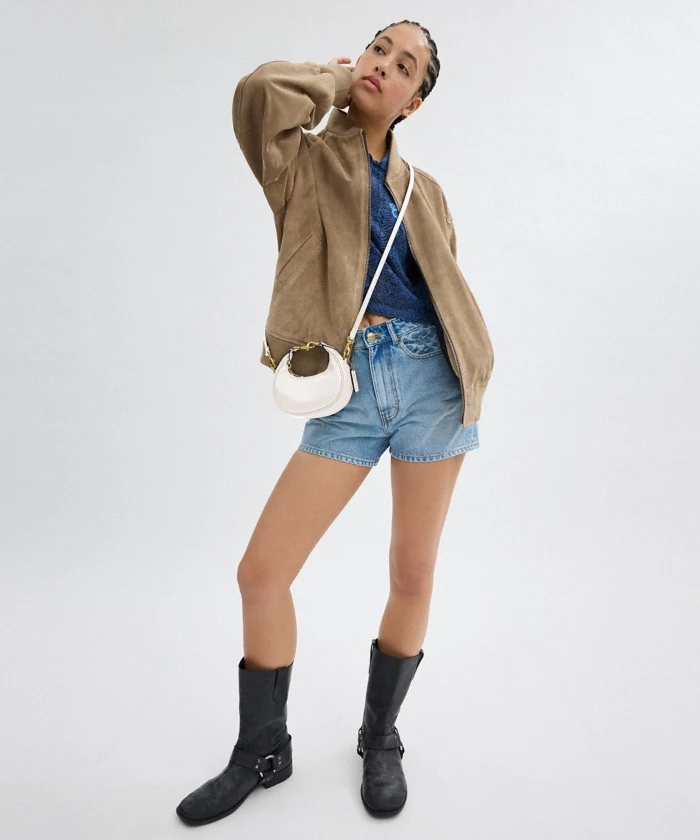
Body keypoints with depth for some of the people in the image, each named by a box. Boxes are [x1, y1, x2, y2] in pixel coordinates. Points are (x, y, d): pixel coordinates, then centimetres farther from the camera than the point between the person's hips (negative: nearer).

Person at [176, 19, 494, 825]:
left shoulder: (423, 189, 16)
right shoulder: (307, 161, 7)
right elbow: (258, 91, -14)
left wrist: (473, 375, 7)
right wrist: (332, 77, 5)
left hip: (430, 380, 3)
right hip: (347, 388, -2)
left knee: (413, 576, 6)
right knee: (261, 570, -5)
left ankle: (380, 740, 30)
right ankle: (262, 752, 19)